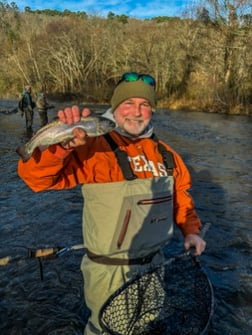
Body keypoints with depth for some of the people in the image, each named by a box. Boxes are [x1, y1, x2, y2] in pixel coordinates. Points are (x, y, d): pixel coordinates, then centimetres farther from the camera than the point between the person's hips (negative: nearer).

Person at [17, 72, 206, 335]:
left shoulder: (165, 153, -2)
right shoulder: (95, 150, -21)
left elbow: (180, 194, 13)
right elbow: (36, 176, -31)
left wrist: (191, 229, 3)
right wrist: (62, 144, -47)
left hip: (154, 264, 6)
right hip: (110, 273, -5)